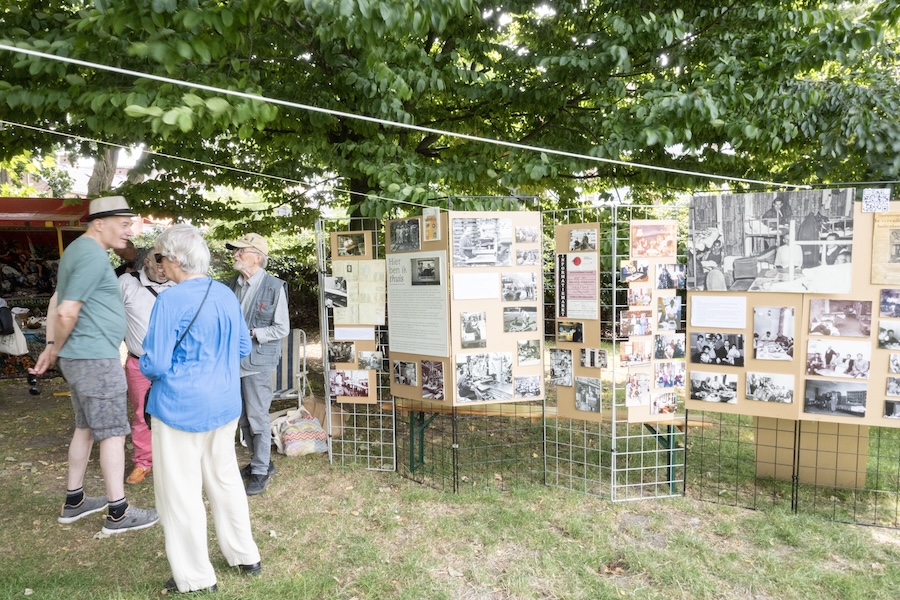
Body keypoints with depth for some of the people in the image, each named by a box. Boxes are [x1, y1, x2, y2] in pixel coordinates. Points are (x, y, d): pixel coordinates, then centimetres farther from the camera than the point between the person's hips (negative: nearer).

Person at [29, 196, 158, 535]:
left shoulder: (78, 250, 14)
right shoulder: (94, 256, -18)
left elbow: (56, 303, 17)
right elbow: (67, 312, -21)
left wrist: (51, 348, 14)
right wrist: (57, 350, -4)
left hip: (79, 358, 10)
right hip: (97, 359, -10)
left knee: (86, 428, 17)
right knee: (113, 433, -2)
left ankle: (74, 502, 28)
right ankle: (118, 513, 6)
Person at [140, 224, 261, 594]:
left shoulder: (171, 301, -18)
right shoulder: (227, 296, 3)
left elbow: (154, 365, -17)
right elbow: (243, 348, 11)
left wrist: (144, 365, 4)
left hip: (181, 409, -7)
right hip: (224, 405, 7)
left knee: (181, 492, 8)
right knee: (225, 479, 19)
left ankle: (196, 579, 20)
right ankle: (245, 555, 31)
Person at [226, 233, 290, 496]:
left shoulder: (274, 287, -12)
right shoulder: (233, 285, 6)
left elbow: (282, 329, -9)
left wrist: (251, 333, -17)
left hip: (257, 362, -6)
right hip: (234, 360, 7)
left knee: (258, 417, 2)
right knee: (243, 417, 16)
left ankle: (261, 471, 17)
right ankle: (260, 460, 34)